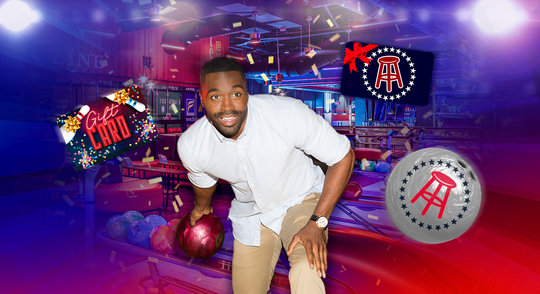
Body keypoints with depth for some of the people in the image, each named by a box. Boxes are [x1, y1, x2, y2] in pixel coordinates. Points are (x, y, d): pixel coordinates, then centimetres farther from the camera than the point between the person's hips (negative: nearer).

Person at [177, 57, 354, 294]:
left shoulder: (289, 113, -32)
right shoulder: (190, 146, -20)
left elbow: (343, 156, -19)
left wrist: (317, 223, -24)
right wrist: (202, 207, 27)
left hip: (301, 200, -3)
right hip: (250, 214, 4)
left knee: (307, 271, -33)